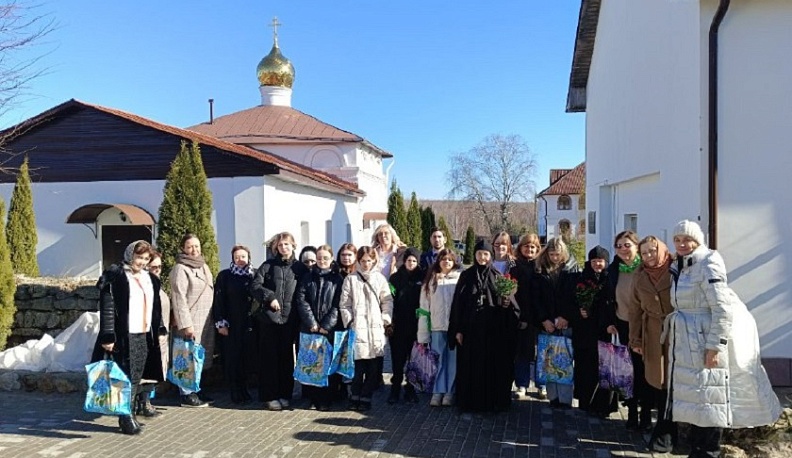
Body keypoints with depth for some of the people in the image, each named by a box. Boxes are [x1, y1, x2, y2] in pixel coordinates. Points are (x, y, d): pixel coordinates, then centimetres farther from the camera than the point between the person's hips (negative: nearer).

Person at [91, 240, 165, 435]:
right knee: (127, 377, -3)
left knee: (136, 378, 10)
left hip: (144, 336, 6)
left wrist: (160, 330, 14)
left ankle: (130, 413, 20)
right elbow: (107, 307, -12)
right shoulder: (115, 276, -7)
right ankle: (126, 416, 7)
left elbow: (155, 307, 20)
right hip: (124, 336, -6)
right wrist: (108, 337, -17)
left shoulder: (150, 279, 14)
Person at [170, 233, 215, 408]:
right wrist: (185, 324, -19)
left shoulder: (204, 267, 16)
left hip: (206, 322, 8)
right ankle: (187, 395, 7)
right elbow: (179, 299, -15)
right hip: (190, 322, -8)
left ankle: (195, 390, 24)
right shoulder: (180, 269, -9)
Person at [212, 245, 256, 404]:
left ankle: (244, 390, 13)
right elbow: (218, 301, -1)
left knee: (247, 357, 2)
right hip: (231, 325, -2)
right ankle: (235, 392, 8)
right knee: (232, 358, 0)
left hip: (249, 324, 2)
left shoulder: (255, 275, 8)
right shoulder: (224, 276, 2)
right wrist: (220, 323, -8)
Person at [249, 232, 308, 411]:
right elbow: (255, 285, -1)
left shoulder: (300, 268, 7)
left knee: (287, 356, 6)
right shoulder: (268, 265, 6)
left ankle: (285, 395, 16)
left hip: (290, 319, 1)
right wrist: (269, 297, -12)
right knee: (269, 357, 2)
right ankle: (270, 396, 9)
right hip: (269, 317, 0)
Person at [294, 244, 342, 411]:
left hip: (329, 328, -1)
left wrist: (326, 325, -11)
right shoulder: (308, 277, 9)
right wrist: (311, 322, -10)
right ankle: (310, 397, 11)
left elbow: (337, 305, -3)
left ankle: (324, 399, 7)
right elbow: (301, 300, -1)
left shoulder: (337, 279, 4)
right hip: (309, 328, 2)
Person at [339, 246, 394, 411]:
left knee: (374, 367, 1)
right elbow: (344, 304, 6)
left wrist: (385, 320, 0)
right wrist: (349, 322, -3)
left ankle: (366, 397, 14)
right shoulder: (350, 279, 7)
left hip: (376, 328, 2)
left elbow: (388, 301, 9)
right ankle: (355, 396, 13)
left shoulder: (380, 278, 9)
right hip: (357, 327, -1)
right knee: (359, 365, -4)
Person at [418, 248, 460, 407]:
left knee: (453, 361, 3)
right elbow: (424, 307, 6)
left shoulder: (461, 279, 2)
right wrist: (422, 336, 1)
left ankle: (449, 393, 12)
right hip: (437, 327, 1)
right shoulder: (431, 280, 7)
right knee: (438, 360, 4)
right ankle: (438, 392, 11)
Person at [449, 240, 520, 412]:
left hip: (493, 330, 0)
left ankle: (493, 401, 15)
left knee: (493, 365, 4)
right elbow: (457, 303, 1)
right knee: (471, 366, 4)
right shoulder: (465, 276, 3)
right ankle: (470, 401, 14)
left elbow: (506, 300, 5)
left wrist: (507, 304, -19)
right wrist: (457, 329, -4)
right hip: (471, 329, 0)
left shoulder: (497, 276, 4)